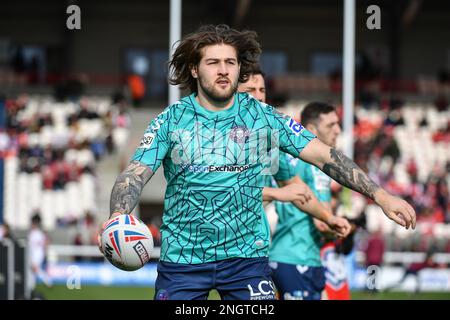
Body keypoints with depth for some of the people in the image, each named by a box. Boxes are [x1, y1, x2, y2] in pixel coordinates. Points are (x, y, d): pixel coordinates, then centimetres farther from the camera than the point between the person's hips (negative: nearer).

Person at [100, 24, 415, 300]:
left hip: (246, 256, 0)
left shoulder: (263, 116, 0)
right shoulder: (171, 121, -1)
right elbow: (135, 174, -9)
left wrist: (381, 195, -13)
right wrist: (118, 218, -31)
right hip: (182, 260, 0)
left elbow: (324, 155, -3)